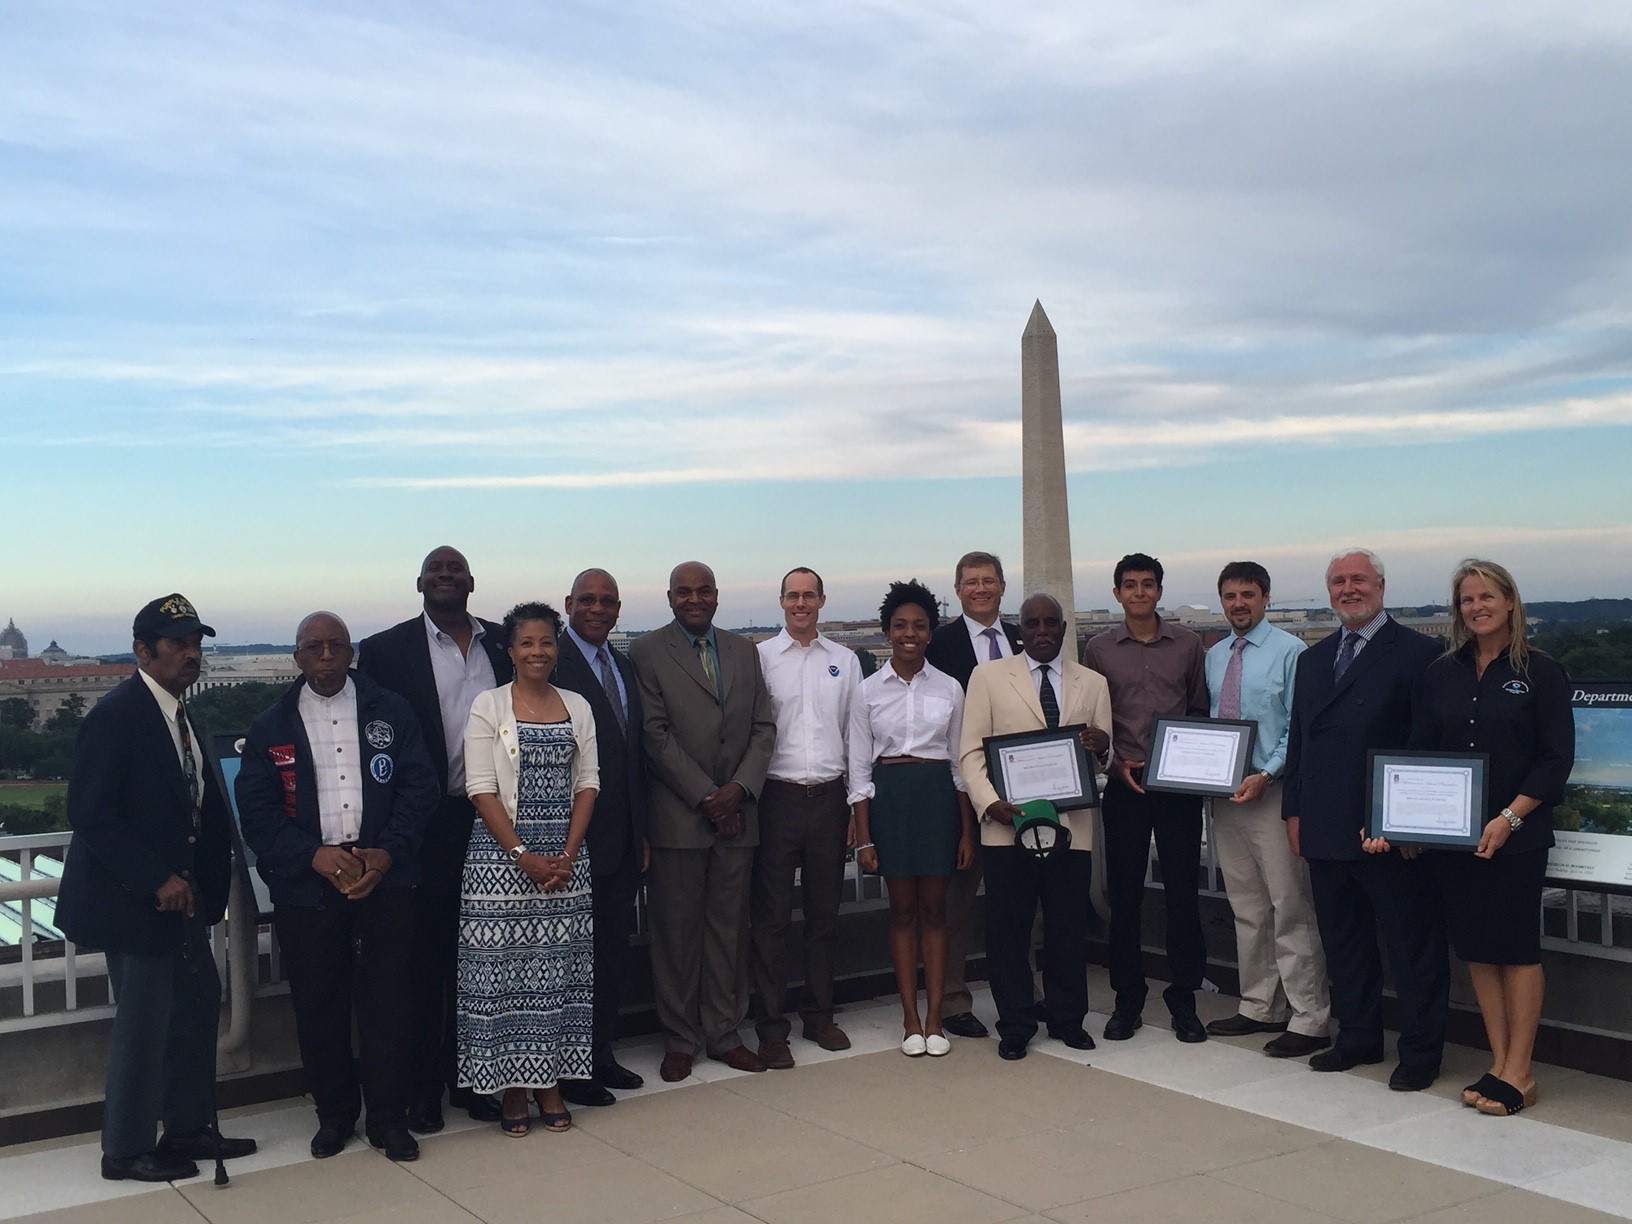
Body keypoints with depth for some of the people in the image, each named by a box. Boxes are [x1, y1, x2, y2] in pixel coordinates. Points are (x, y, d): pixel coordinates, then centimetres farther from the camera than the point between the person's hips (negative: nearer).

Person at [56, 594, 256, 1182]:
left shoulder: (177, 714, 9)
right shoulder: (116, 715, -18)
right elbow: (90, 814, -22)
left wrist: (189, 879, 5)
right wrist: (157, 880, -21)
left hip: (176, 893, 9)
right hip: (132, 896, -9)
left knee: (199, 1001, 15)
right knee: (144, 1018, 1)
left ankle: (188, 1127, 28)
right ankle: (127, 1150, 16)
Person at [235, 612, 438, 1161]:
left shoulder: (390, 712, 6)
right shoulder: (271, 726, 6)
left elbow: (419, 787, 2)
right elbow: (256, 811, 0)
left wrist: (387, 853, -12)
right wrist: (314, 855, -14)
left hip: (383, 876, 0)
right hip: (305, 886, 1)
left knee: (387, 1002, 1)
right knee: (318, 1006, 6)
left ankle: (388, 1117, 14)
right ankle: (334, 1113, 22)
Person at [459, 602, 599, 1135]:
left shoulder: (577, 707, 9)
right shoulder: (488, 706, -2)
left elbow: (587, 783, 7)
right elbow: (482, 789, -7)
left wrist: (568, 853, -6)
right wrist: (523, 855, -14)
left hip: (565, 856, 3)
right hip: (502, 855, -3)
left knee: (559, 968, 5)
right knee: (504, 968, -1)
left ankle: (549, 1082, 17)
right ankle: (511, 1088, 11)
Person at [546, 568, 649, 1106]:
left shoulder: (624, 667, 14)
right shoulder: (553, 665, -12)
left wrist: (642, 830, 14)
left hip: (623, 839, 8)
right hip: (576, 838, -8)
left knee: (613, 949, 15)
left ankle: (601, 1055, 28)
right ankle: (568, 1071, 14)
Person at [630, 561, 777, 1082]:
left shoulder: (744, 651, 12)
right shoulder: (647, 652, -3)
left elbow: (763, 727, 8)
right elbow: (656, 735, -9)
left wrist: (740, 789, -7)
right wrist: (705, 797, -12)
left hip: (736, 814, 4)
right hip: (677, 818, -4)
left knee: (729, 927, 9)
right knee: (677, 931, 3)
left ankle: (723, 1033, 20)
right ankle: (680, 1039, 14)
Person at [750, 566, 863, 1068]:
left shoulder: (844, 660, 10)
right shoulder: (760, 657, 0)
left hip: (830, 797, 3)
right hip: (777, 796, -3)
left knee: (824, 912, 12)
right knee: (771, 916, 0)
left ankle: (819, 1016, 24)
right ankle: (771, 1028, 7)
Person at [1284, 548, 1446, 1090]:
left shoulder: (1417, 652, -6)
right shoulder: (1313, 659, 15)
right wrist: (1293, 810, 11)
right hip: (1326, 830, 7)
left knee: (1412, 944, 4)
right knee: (1342, 941, 15)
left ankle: (1420, 1051, 15)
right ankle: (1357, 1036, 29)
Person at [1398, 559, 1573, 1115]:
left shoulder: (1540, 672, -2)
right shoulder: (1439, 676, 9)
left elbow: (1557, 758, -6)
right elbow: (1418, 755, 9)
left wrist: (1509, 819, -15)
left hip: (1516, 835, -4)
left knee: (1516, 947, -1)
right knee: (1476, 948, 7)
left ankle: (1518, 1072, 6)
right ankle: (1499, 1063, 15)